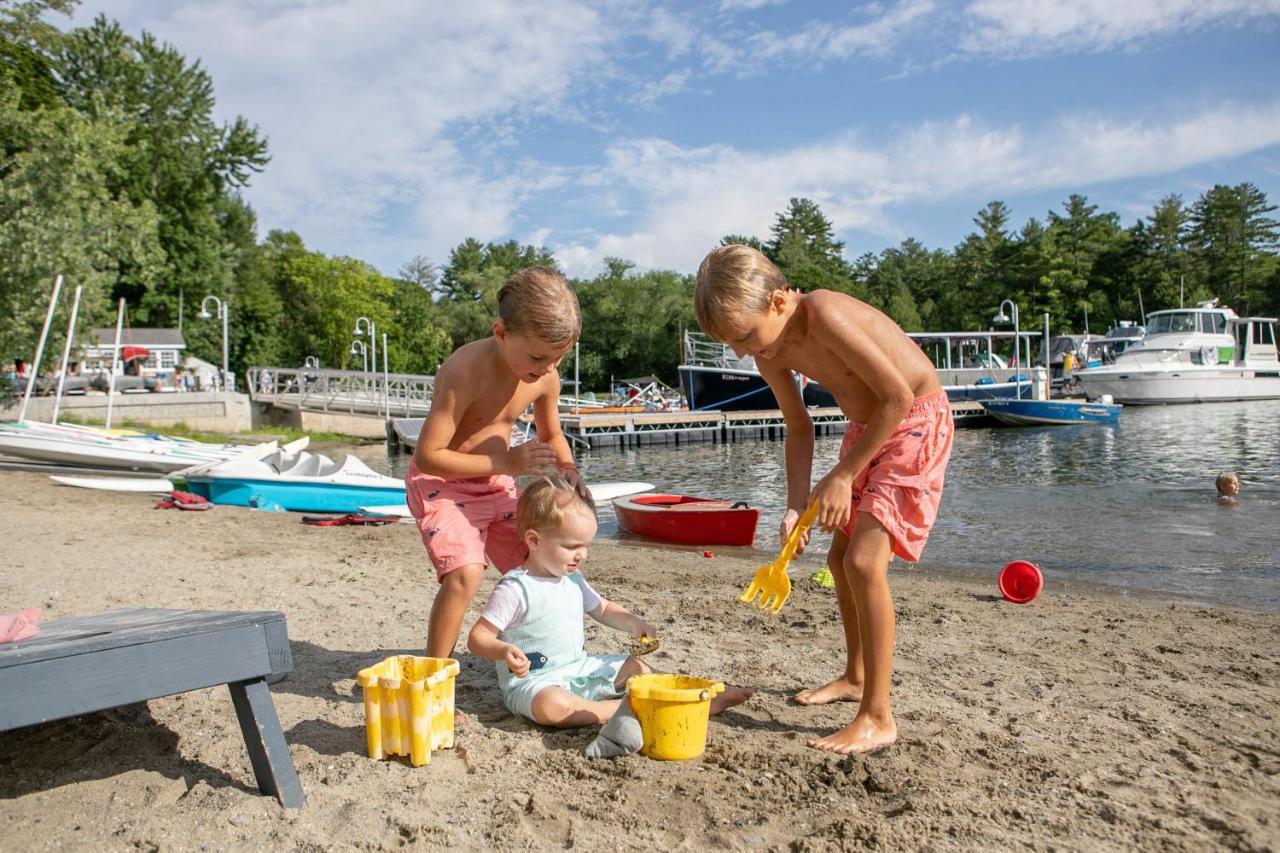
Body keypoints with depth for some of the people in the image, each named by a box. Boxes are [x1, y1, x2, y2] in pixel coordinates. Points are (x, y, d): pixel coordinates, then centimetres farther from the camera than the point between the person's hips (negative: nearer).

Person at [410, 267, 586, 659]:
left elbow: (551, 435, 11)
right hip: (442, 483, -7)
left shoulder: (546, 379, -9)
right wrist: (506, 462, -32)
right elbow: (428, 456, -29)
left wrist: (568, 469, -10)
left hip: (496, 486, 7)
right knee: (465, 573, -27)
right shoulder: (466, 371, -30)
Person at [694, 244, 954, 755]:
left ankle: (878, 718, -8)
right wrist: (796, 505, -8)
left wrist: (843, 474, -21)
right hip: (866, 428, 9)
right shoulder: (769, 352, -6)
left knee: (864, 561, -19)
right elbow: (799, 428, 4)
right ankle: (856, 677, 35)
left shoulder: (824, 315, -30)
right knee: (839, 559, 14)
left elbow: (899, 395, -27)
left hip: (917, 421, -9)